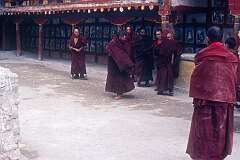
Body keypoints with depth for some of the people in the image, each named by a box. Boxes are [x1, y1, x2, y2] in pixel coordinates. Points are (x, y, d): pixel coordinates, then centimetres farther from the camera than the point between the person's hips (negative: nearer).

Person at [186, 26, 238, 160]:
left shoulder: (202, 56, -9)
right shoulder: (232, 57, 0)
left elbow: (196, 78, -6)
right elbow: (235, 80, 6)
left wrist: (196, 97, 2)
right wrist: (232, 98, 14)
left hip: (205, 97, -2)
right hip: (225, 98, 2)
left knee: (204, 128, 8)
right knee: (221, 128, 13)